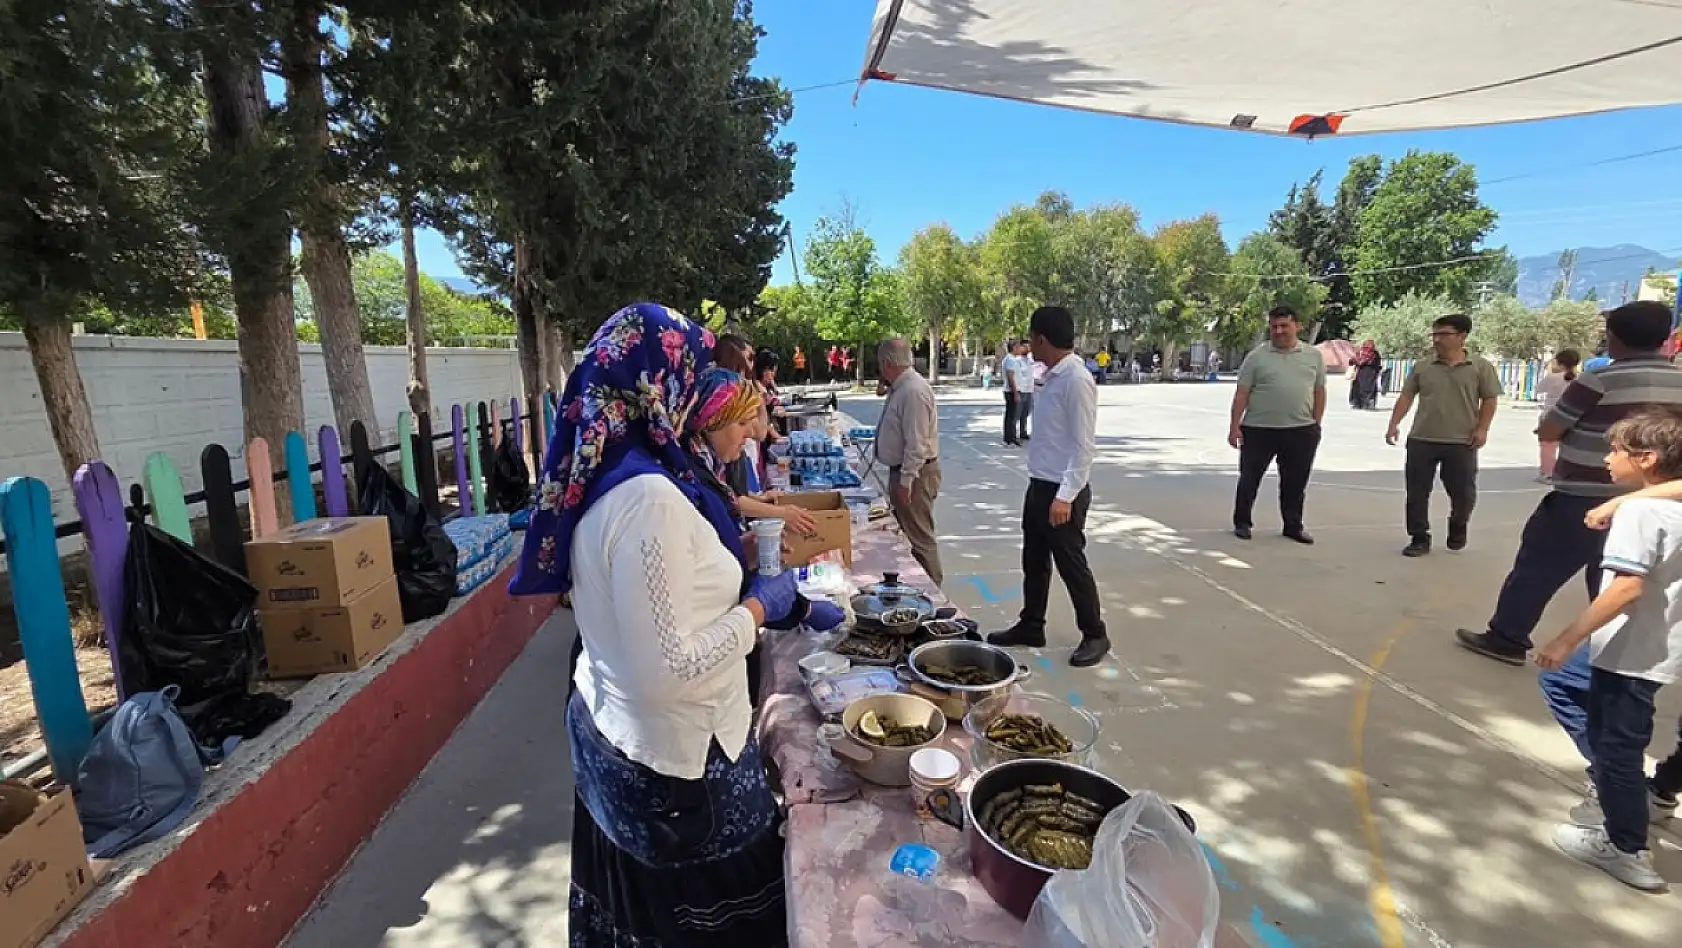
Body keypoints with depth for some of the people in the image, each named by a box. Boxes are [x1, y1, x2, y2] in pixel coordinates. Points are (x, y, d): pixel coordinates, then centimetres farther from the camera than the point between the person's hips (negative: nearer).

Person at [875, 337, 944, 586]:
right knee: (906, 532, 20)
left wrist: (906, 481, -23)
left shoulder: (913, 390, -22)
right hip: (902, 470, 10)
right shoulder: (900, 387, 8)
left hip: (914, 473, -10)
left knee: (919, 538, 0)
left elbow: (916, 444, -25)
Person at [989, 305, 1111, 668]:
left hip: (1063, 491, -9)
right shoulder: (1053, 376, 8)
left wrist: (1065, 496, -24)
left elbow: (1084, 445, -21)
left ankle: (1095, 635, 23)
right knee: (1034, 561, 18)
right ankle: (1030, 627, 33)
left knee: (1071, 565, 5)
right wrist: (1043, 489, 17)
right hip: (1040, 486, 9)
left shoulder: (1076, 380, -19)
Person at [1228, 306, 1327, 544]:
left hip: (1301, 431, 2)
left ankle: (1293, 525, 24)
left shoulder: (1314, 356, 7)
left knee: (1295, 481, 10)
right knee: (1249, 478, 5)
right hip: (1258, 430, -2)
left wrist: (1316, 424, 5)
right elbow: (1241, 394, -3)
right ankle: (1242, 522, 19)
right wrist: (1235, 427, -7)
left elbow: (1319, 392, 11)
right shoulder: (1257, 356, -1)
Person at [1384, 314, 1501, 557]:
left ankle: (1458, 528, 35)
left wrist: (1482, 429, -7)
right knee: (1417, 492, 2)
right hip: (1421, 440, 1)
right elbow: (1406, 396, 5)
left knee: (1463, 492, 7)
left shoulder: (1481, 367, 1)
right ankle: (1419, 538, 12)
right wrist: (1394, 424, -5)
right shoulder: (1421, 366, 4)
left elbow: (1490, 400, 3)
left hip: (1462, 442, -1)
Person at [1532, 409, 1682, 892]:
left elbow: (1627, 587, -28)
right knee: (1562, 685, 25)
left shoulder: (1638, 510, -20)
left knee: (1617, 748, 4)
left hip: (1631, 653, -10)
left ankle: (1627, 851, 20)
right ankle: (1618, 793, 28)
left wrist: (1567, 640, -27)